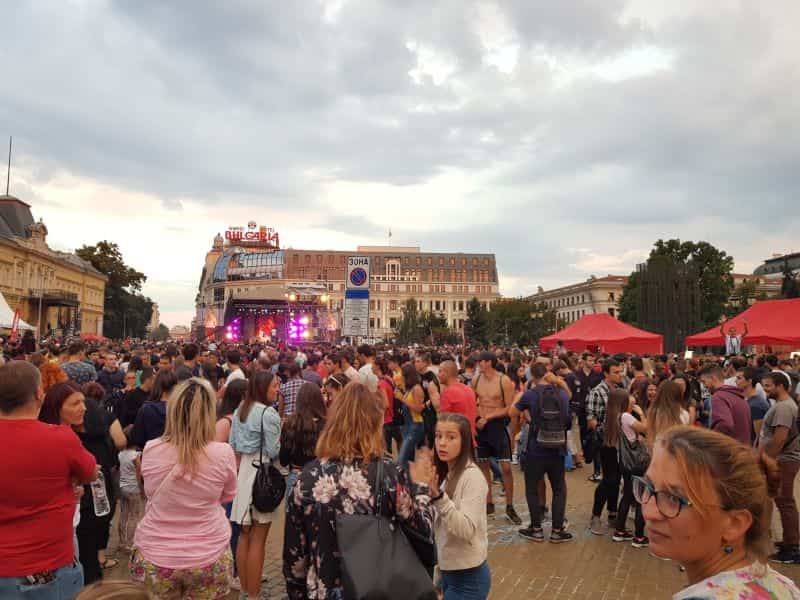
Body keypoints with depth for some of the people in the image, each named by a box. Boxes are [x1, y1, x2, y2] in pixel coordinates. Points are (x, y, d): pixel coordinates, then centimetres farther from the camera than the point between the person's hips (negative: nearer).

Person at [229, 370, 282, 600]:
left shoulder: (240, 409, 9)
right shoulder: (269, 413, -16)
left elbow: (233, 445, 14)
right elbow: (274, 452, -15)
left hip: (242, 472, 8)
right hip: (261, 474, -8)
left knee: (244, 537, 16)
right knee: (257, 540, 2)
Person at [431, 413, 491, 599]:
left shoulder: (472, 476, -18)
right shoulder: (446, 474, 5)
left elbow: (467, 530, -26)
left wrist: (438, 497, -35)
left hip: (468, 577, -7)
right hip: (448, 572, 7)